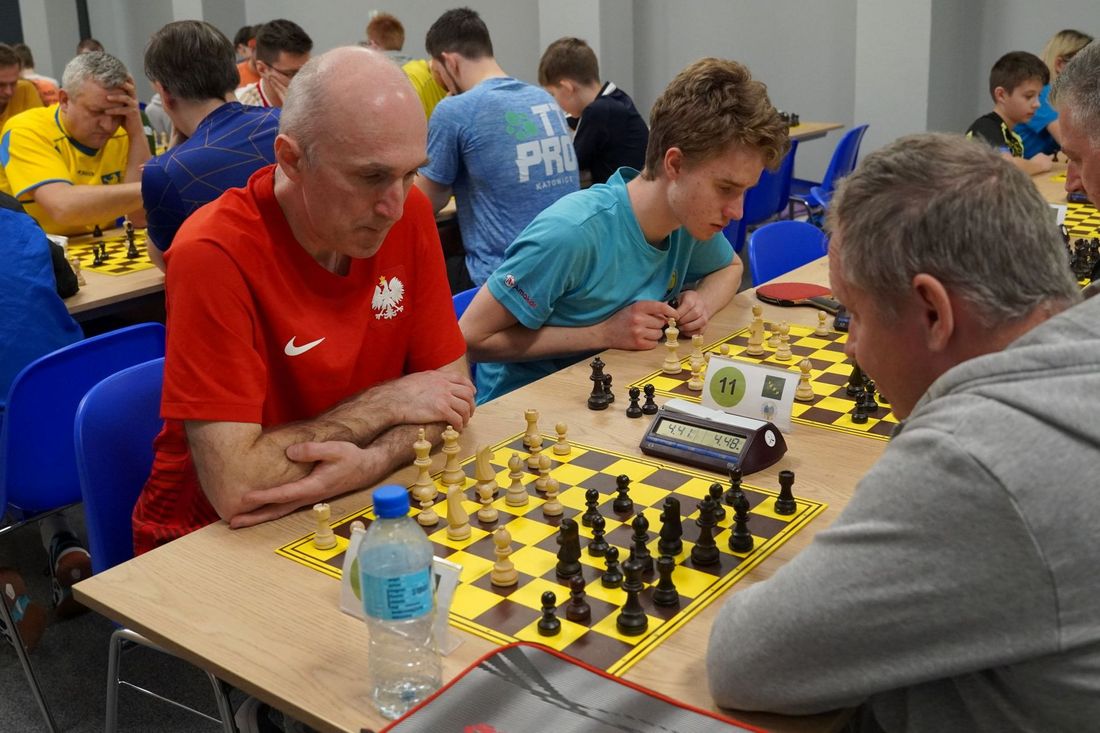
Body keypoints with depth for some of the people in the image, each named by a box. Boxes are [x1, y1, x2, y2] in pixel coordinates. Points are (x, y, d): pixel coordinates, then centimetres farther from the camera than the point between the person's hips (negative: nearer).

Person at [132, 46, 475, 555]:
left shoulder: (408, 213, -7)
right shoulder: (215, 254, -24)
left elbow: (452, 388, -1)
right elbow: (234, 487, -27)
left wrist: (371, 460, -22)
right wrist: (386, 403, -17)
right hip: (212, 535, -4)